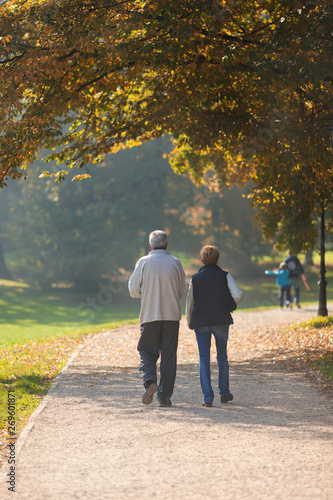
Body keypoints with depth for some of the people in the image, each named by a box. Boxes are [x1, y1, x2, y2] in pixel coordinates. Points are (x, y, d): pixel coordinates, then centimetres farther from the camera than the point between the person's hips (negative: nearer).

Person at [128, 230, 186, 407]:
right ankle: (164, 396, 4)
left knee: (147, 352, 9)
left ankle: (150, 381, -17)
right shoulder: (175, 263, 2)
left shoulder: (143, 262, -3)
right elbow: (181, 291, 9)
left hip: (149, 315, -1)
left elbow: (133, 290, -1)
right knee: (168, 356, 5)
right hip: (171, 316, 1)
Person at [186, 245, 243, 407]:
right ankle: (224, 393, 22)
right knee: (222, 357, 14)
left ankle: (208, 397, -6)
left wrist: (189, 321, 19)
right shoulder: (225, 276, 0)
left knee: (204, 359, 1)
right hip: (221, 321, 0)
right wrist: (232, 306, 12)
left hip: (200, 322, 0)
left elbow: (189, 301, 5)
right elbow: (237, 295, -10)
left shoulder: (195, 278, 1)